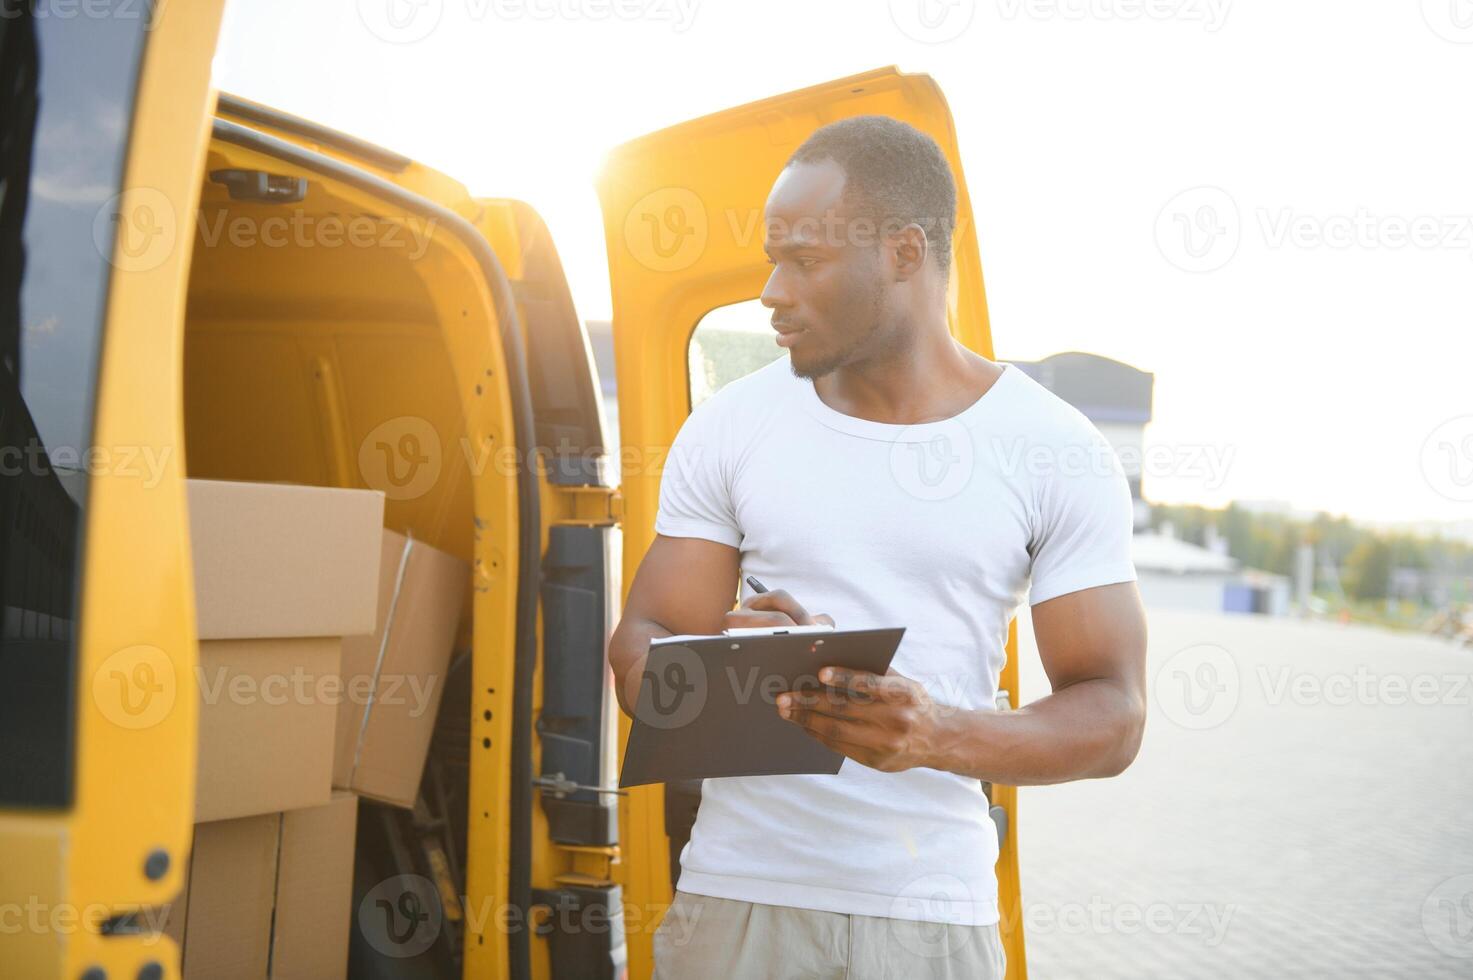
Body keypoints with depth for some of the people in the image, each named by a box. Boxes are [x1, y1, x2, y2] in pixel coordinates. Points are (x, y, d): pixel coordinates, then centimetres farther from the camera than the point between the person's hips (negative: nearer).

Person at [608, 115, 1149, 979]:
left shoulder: (1059, 454, -3)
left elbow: (1113, 716, -4)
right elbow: (639, 656, 3)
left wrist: (943, 737, -22)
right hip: (739, 890, 2)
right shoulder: (730, 429, 3)